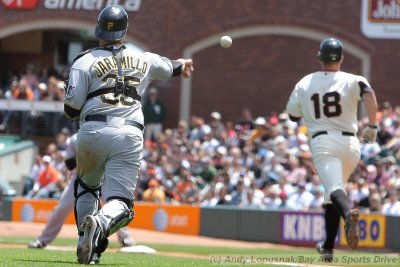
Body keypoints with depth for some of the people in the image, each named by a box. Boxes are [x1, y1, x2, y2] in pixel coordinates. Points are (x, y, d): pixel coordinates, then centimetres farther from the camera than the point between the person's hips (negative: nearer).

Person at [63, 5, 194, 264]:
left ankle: (86, 242, 12)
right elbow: (170, 66, 37)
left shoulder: (85, 62, 3)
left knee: (86, 185, 27)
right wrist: (182, 64, 62)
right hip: (130, 136, 0)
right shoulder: (143, 60, 14)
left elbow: (71, 110, -1)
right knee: (120, 201, -3)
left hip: (93, 131, 0)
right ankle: (100, 223, -37)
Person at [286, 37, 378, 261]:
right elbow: (368, 94, -18)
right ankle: (328, 247, 26)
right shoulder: (352, 80, 4)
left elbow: (293, 115, 20)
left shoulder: (305, 83, 11)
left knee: (334, 190, -21)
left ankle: (349, 214, -56)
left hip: (322, 142, -2)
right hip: (350, 143, 2)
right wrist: (372, 126, -12)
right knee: (334, 191, 21)